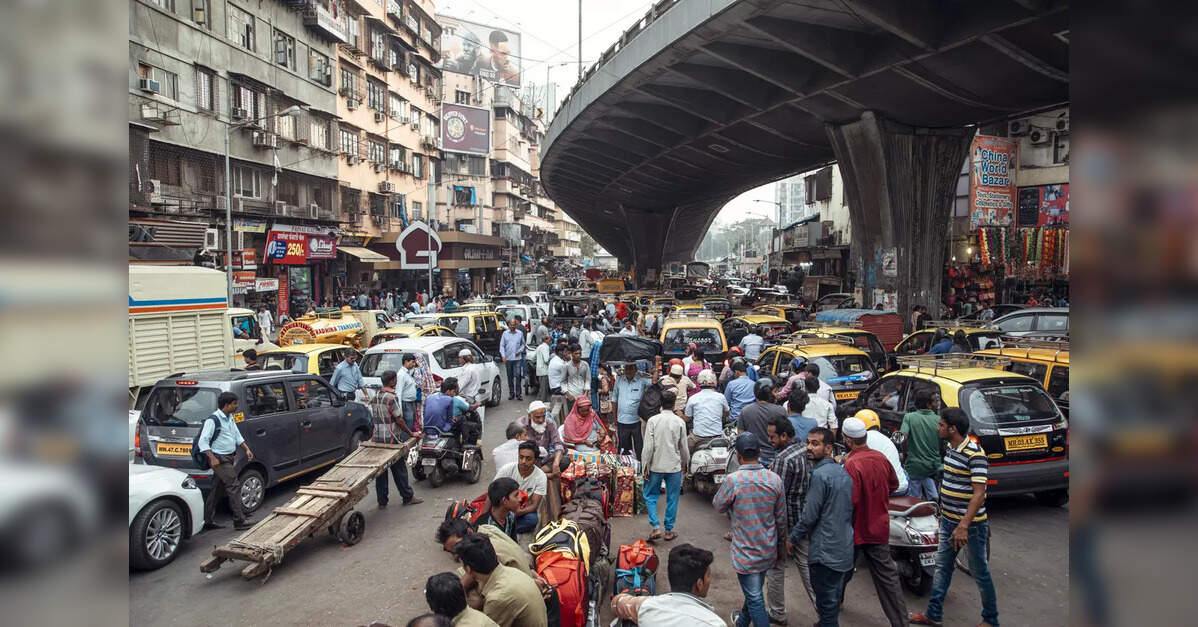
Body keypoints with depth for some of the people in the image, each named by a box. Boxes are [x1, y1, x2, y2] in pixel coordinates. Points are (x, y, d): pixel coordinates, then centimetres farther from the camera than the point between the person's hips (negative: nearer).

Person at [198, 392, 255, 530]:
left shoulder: (230, 418, 12)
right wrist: (212, 458, -24)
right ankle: (239, 521, -7)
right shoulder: (213, 420, -16)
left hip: (229, 458, 9)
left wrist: (247, 449, 13)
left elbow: (237, 436, 22)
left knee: (216, 489, 13)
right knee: (234, 485, -11)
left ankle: (208, 521, 21)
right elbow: (202, 442, -17)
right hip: (220, 459, -9)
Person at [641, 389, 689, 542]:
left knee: (650, 496, 13)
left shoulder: (653, 420, -10)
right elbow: (684, 447, 1)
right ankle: (669, 531, 20)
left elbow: (648, 447, -11)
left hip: (656, 466, -1)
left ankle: (656, 528, 3)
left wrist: (645, 466, -2)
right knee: (672, 499, 12)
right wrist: (684, 461, 19)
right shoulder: (680, 422, -7)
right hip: (674, 466, 1)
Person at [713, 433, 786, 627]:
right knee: (754, 591, 26)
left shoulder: (733, 480, -23)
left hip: (746, 552, -5)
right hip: (768, 550, 5)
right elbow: (781, 519, 0)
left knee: (755, 599, 5)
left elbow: (718, 506, -5)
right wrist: (780, 545, 14)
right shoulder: (774, 479, -9)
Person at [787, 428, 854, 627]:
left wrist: (793, 538, -6)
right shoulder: (843, 472, 7)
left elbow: (810, 516, -19)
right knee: (834, 594, 22)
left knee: (826, 599, 3)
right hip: (844, 548, 9)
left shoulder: (820, 475, -20)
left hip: (825, 550, -9)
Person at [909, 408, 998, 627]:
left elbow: (979, 493, -25)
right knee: (942, 567, 14)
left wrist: (963, 526, -29)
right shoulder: (950, 448, 6)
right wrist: (943, 513, 21)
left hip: (971, 523, -9)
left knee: (980, 573, 7)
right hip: (949, 521, 9)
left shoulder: (975, 455, -22)